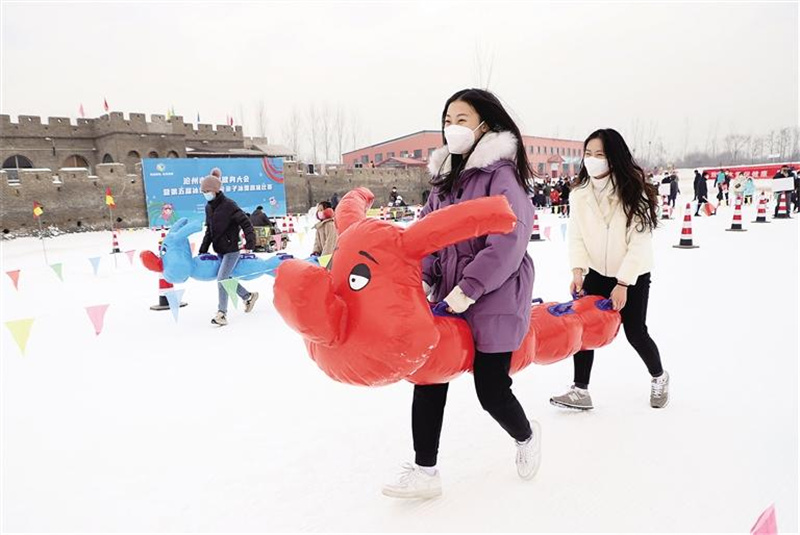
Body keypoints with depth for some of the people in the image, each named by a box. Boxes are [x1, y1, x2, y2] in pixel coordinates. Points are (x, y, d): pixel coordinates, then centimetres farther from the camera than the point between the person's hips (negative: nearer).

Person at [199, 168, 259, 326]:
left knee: (222, 279, -13)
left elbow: (245, 223, -17)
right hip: (219, 250, 8)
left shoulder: (229, 205, -16)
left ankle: (222, 313, -5)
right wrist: (203, 249, 14)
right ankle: (248, 296, 34)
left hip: (231, 249, -8)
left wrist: (250, 240, -28)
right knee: (226, 278, 14)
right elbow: (209, 230, 16)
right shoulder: (208, 207, 8)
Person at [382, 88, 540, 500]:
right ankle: (424, 472, 17)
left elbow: (509, 240, -20)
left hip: (494, 300, -7)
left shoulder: (501, 175, -10)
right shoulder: (445, 176, 14)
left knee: (491, 389, 1)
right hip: (447, 298, 7)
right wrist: (422, 278, -4)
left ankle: (526, 436, 37)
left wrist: (468, 288, -20)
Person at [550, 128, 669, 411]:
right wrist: (578, 270, -20)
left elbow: (640, 241, -19)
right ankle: (580, 390, 5)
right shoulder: (580, 194, -7)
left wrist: (623, 283, -21)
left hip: (633, 275, -3)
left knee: (635, 332, 2)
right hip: (597, 272, 4)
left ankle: (659, 377, 32)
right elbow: (576, 236, -5)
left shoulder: (633, 191, -19)